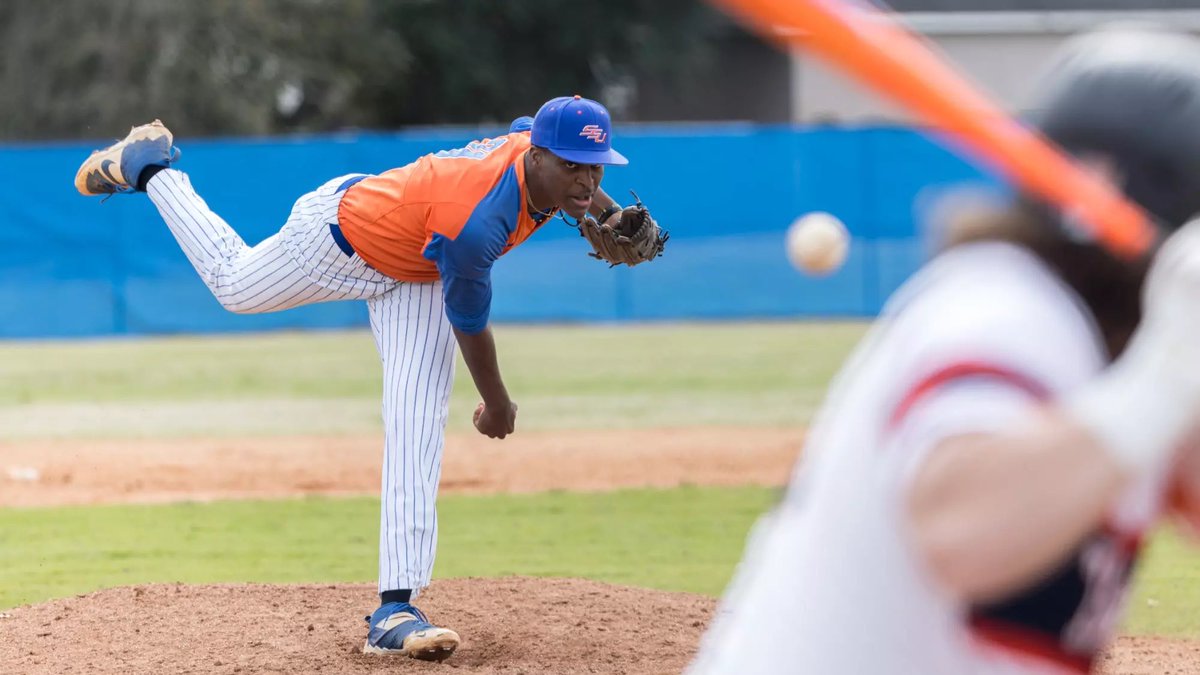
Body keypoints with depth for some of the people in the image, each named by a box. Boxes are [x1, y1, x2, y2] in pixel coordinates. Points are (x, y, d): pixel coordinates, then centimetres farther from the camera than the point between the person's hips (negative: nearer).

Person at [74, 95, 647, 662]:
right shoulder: (474, 227, -45)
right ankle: (146, 168, 47)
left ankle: (396, 609, -12)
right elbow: (469, 325, -27)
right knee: (234, 285, 23)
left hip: (415, 272, 6)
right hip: (342, 238, -6)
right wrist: (496, 406, -9)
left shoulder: (533, 138, -24)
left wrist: (606, 210, -1)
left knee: (416, 427, -8)